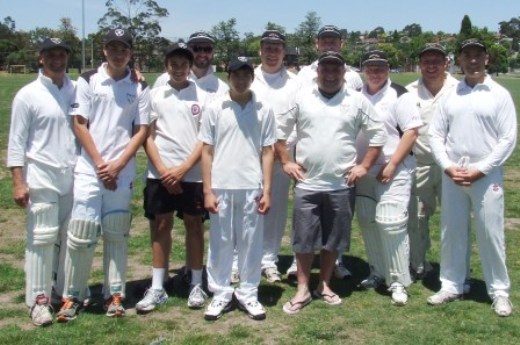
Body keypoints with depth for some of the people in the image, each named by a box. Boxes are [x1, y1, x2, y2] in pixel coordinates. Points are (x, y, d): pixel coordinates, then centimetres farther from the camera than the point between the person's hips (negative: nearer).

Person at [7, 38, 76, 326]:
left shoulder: (77, 90, 8)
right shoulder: (27, 95, -3)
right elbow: (16, 142, -5)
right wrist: (18, 182, -12)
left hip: (73, 177, 5)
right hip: (41, 178, -4)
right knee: (41, 239, -2)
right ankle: (38, 300, 5)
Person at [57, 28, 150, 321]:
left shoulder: (140, 88, 5)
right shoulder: (88, 81, 3)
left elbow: (141, 131, 1)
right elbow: (79, 125, 0)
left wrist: (117, 165, -9)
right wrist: (100, 164, -8)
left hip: (123, 171, 1)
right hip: (89, 169, -1)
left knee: (117, 234, 7)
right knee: (81, 232, -3)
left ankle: (115, 295, 14)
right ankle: (73, 296, 9)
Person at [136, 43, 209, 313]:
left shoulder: (202, 96, 2)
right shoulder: (155, 95, 5)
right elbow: (147, 136, 3)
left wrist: (183, 169, -10)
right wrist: (163, 170, -8)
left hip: (192, 173, -1)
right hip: (159, 174, 1)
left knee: (194, 226, 7)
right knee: (161, 226, 6)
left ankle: (197, 286, 17)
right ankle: (157, 288, 13)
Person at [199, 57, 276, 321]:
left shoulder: (264, 110, 4)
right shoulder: (214, 109, 1)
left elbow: (267, 152, 5)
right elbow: (207, 152, 2)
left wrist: (266, 190, -1)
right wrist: (207, 191, -3)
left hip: (252, 188, 1)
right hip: (221, 188, 0)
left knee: (251, 242, 7)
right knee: (220, 242, 7)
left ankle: (248, 293, 20)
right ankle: (220, 293, 20)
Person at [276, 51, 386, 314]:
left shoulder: (357, 101, 1)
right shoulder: (300, 97, 1)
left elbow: (378, 134, 5)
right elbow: (280, 130, 7)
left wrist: (364, 166, -1)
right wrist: (286, 162, 0)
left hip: (341, 185, 0)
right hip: (306, 183, 0)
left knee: (332, 240, 11)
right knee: (303, 239, 4)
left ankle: (324, 286, 27)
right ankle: (302, 290, 16)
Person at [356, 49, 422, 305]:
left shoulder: (399, 95, -6)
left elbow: (412, 132, -10)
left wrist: (392, 164, -15)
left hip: (393, 170, -5)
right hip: (363, 170, 5)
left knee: (391, 224, -10)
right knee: (367, 222, 10)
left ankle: (398, 281, 1)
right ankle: (377, 273, 25)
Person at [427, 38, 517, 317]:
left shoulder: (500, 95, 0)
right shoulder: (450, 95, 8)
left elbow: (508, 139, -5)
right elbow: (435, 134, 7)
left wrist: (480, 170, -11)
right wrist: (448, 167, -7)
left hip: (486, 176, -3)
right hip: (452, 175, 3)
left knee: (491, 234, 1)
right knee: (451, 232, 9)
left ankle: (499, 291, 13)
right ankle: (451, 286, 22)